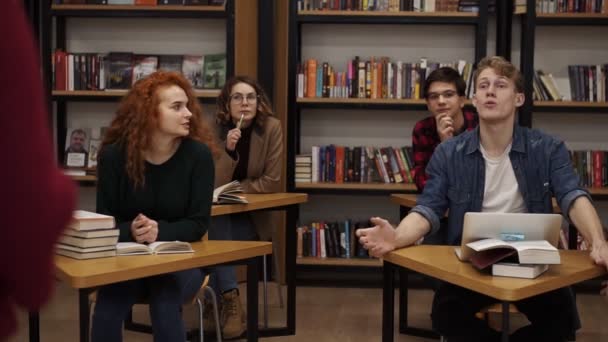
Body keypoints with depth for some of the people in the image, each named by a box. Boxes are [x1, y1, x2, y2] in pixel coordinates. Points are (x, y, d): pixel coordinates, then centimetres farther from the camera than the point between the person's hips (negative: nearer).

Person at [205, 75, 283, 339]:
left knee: (215, 238, -26)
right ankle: (230, 299, -25)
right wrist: (228, 149, -28)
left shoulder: (271, 127, -13)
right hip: (219, 214, 2)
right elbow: (214, 184, -15)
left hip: (253, 215, -2)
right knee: (214, 224, -30)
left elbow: (271, 181, -15)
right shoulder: (216, 129, -9)